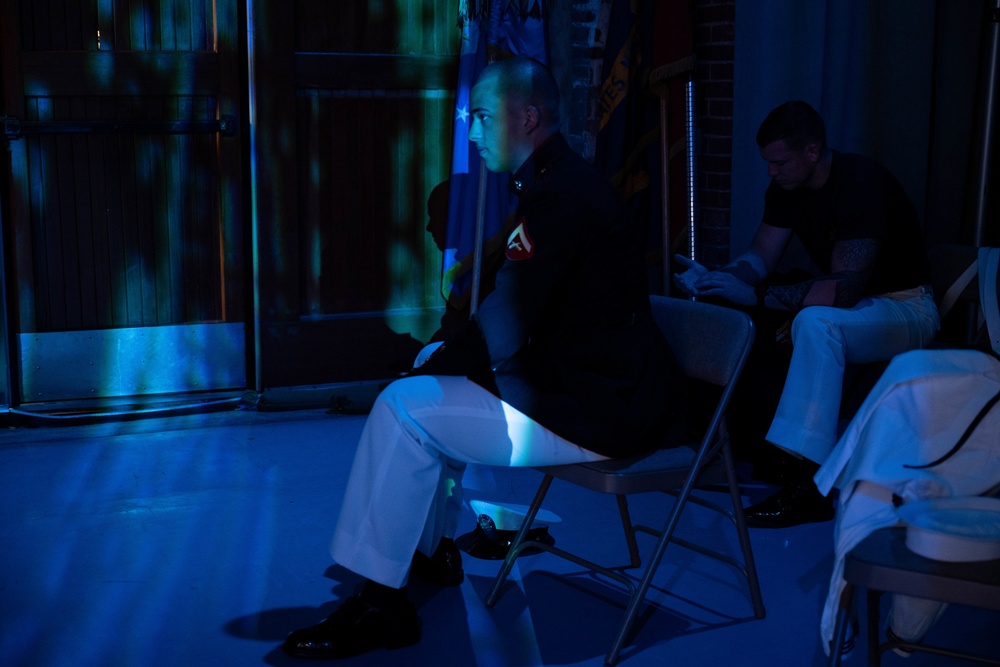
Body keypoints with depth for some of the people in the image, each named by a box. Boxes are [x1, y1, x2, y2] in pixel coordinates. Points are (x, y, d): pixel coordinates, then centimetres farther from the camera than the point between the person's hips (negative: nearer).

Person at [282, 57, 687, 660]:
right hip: (611, 388, 11)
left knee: (403, 408, -14)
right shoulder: (565, 181, 14)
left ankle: (381, 602, -7)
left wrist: (434, 366, -6)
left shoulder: (561, 195, -20)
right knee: (434, 383, 24)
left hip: (599, 411, -11)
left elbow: (504, 330, -21)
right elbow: (515, 316, 18)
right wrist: (442, 356, 10)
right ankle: (435, 546, 34)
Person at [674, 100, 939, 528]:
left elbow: (844, 287, -34)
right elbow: (760, 258, 1)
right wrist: (714, 279, -20)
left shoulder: (861, 184, -26)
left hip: (903, 307, -8)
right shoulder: (786, 188, -1)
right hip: (843, 303, 8)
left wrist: (757, 295, -37)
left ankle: (807, 488, -40)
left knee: (815, 322, -38)